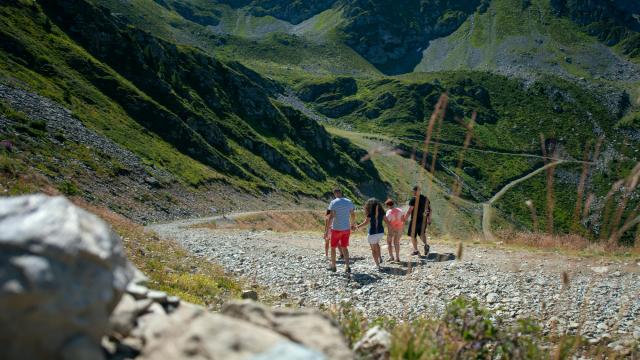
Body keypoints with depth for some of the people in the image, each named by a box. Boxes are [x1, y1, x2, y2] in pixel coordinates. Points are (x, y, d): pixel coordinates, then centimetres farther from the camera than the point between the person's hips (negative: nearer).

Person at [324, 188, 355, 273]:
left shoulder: (333, 203, -12)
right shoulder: (349, 202, 2)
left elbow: (331, 217, -19)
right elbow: (353, 215, 7)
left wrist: (327, 231, -18)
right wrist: (351, 225, 25)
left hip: (336, 229, -4)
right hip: (346, 229, 4)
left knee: (333, 247, 14)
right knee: (344, 247, 13)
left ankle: (333, 266, 23)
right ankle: (347, 266, 0)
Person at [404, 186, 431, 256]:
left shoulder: (414, 199, -14)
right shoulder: (425, 198, 6)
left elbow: (410, 210, -17)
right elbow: (429, 209, 10)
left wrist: (405, 218, -9)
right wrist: (429, 219, 17)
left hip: (415, 220, -6)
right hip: (423, 219, 6)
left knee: (413, 235, 9)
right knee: (422, 233, 21)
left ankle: (416, 250, 13)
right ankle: (426, 244, -4)